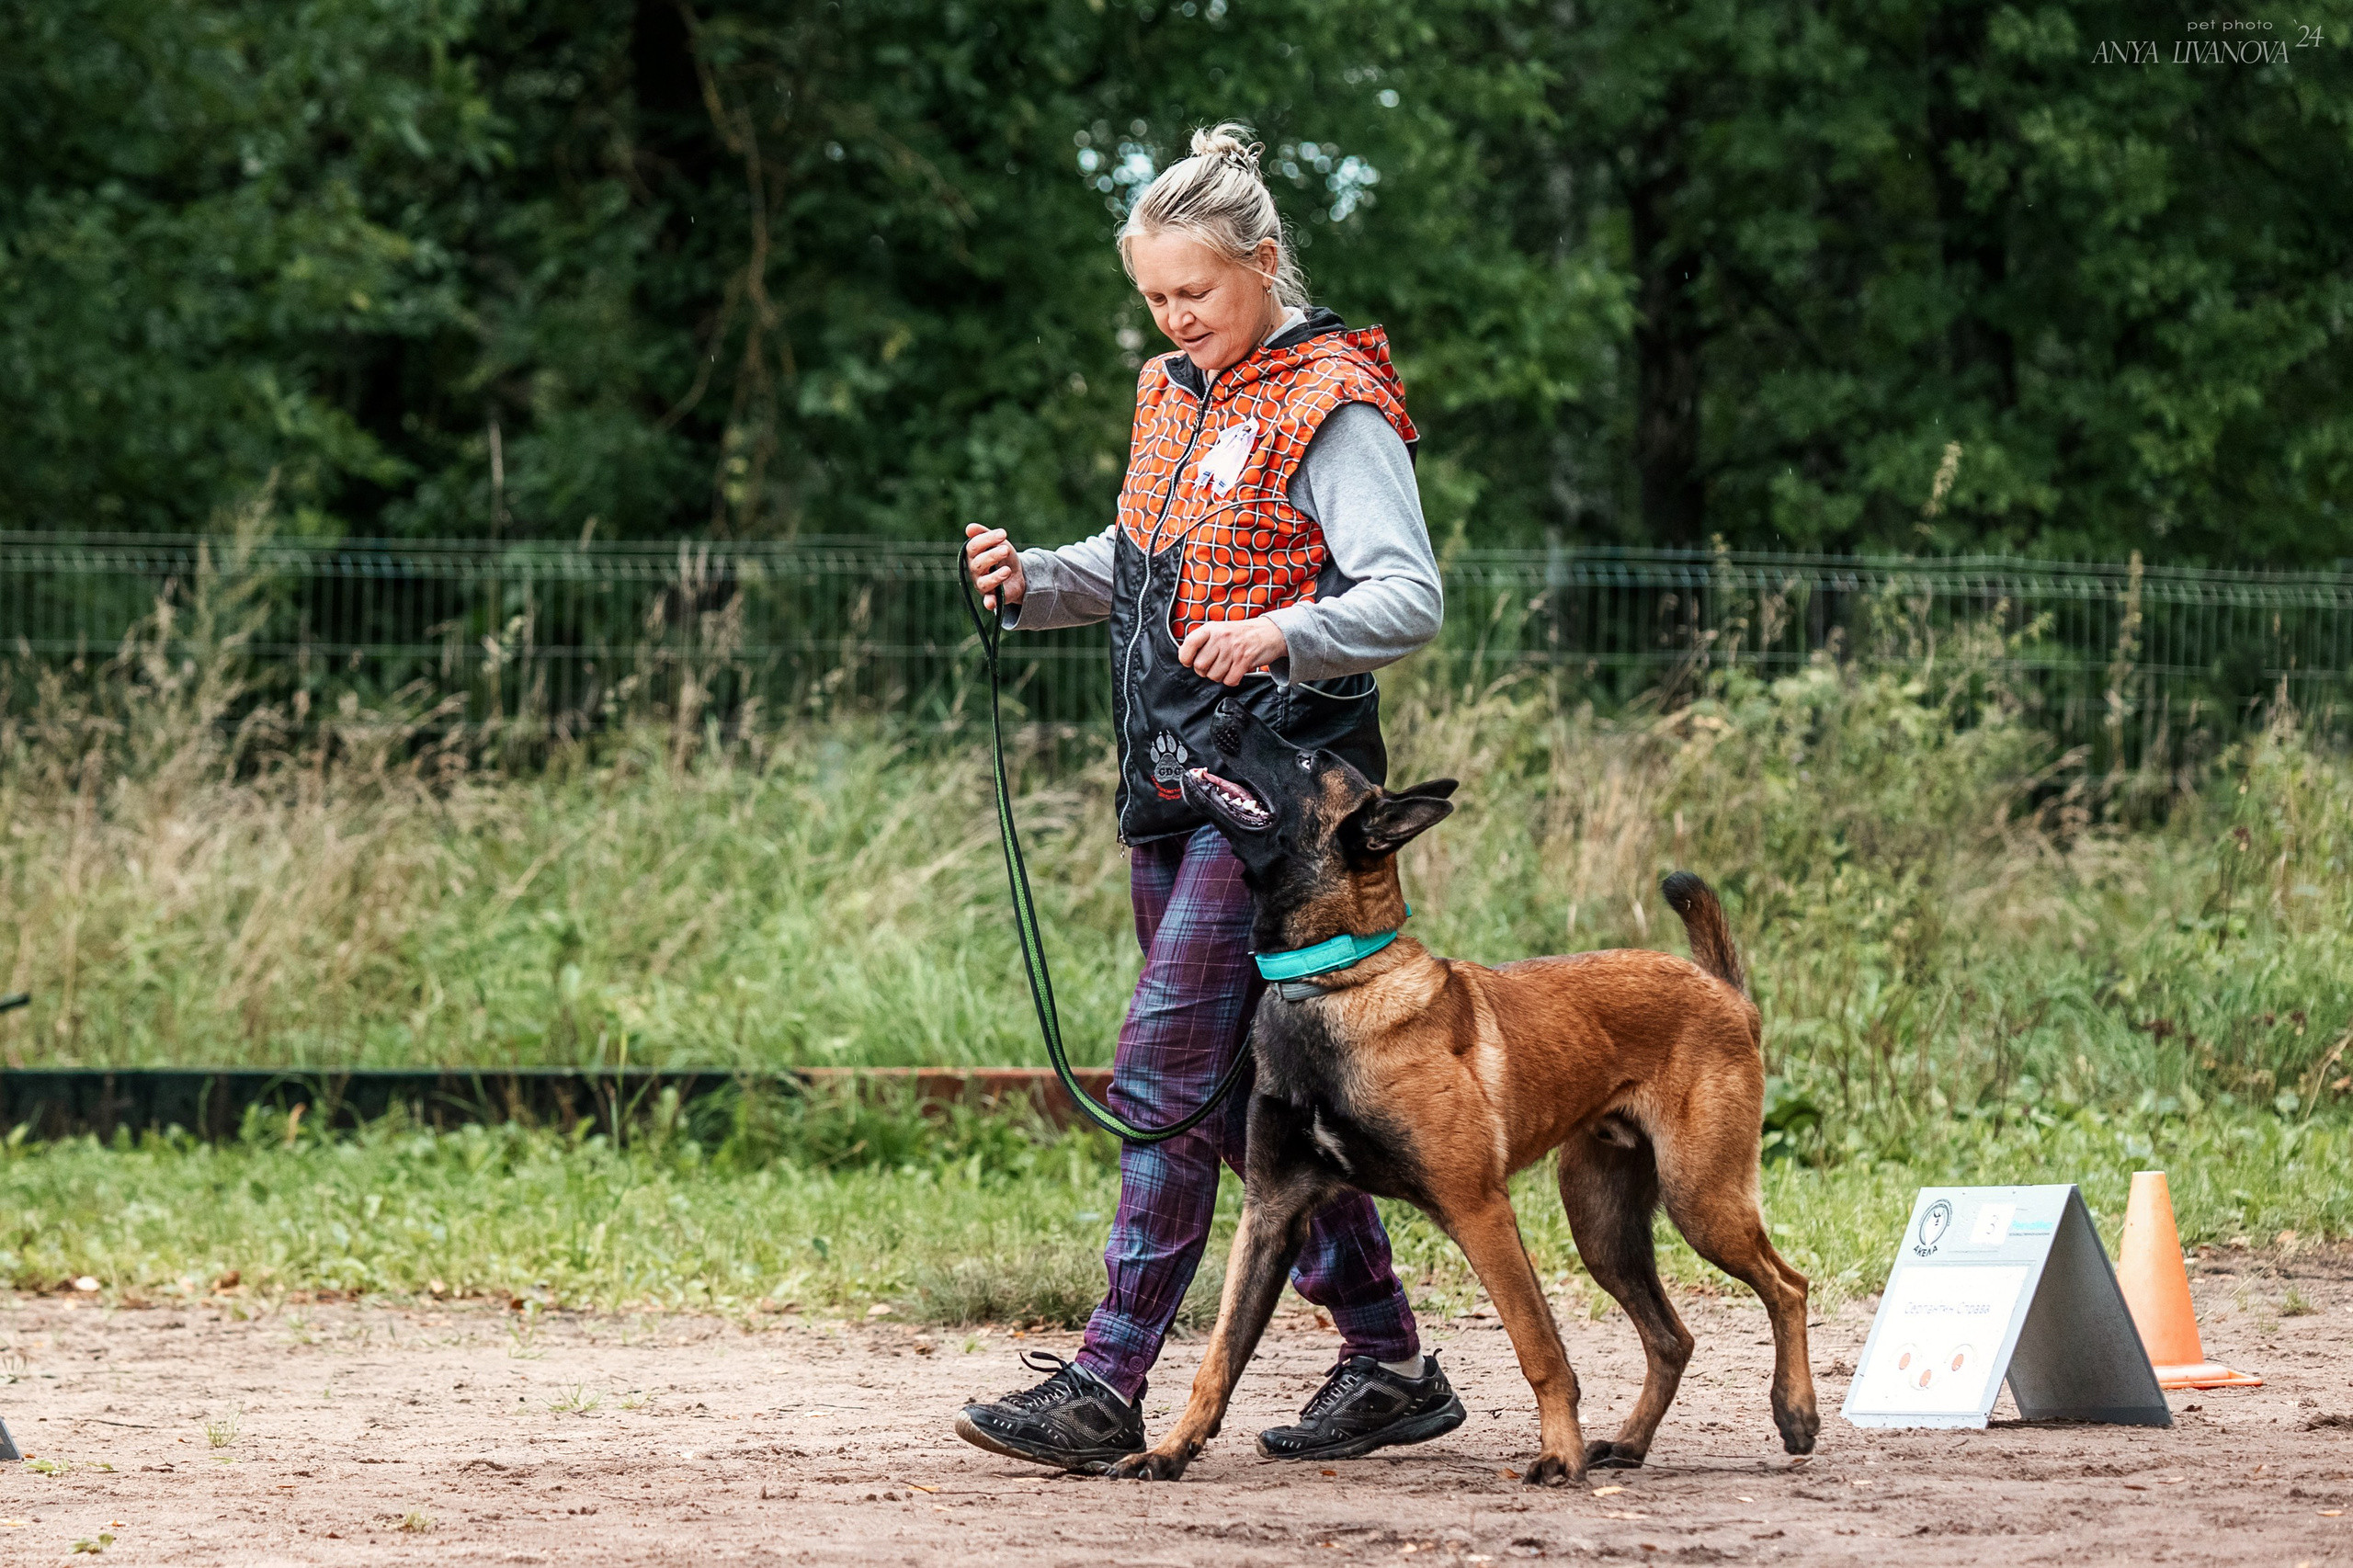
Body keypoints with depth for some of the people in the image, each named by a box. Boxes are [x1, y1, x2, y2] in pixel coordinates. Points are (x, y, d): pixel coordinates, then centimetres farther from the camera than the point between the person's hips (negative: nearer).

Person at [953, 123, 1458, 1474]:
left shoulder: (1333, 410, -10)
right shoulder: (1181, 396, 16)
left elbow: (1412, 599, -17)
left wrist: (1283, 634, -33)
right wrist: (1036, 582, 8)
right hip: (1174, 779, 9)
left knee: (1166, 1067, -14)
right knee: (1251, 1093, 10)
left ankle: (1109, 1386, -15)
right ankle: (1390, 1365, 19)